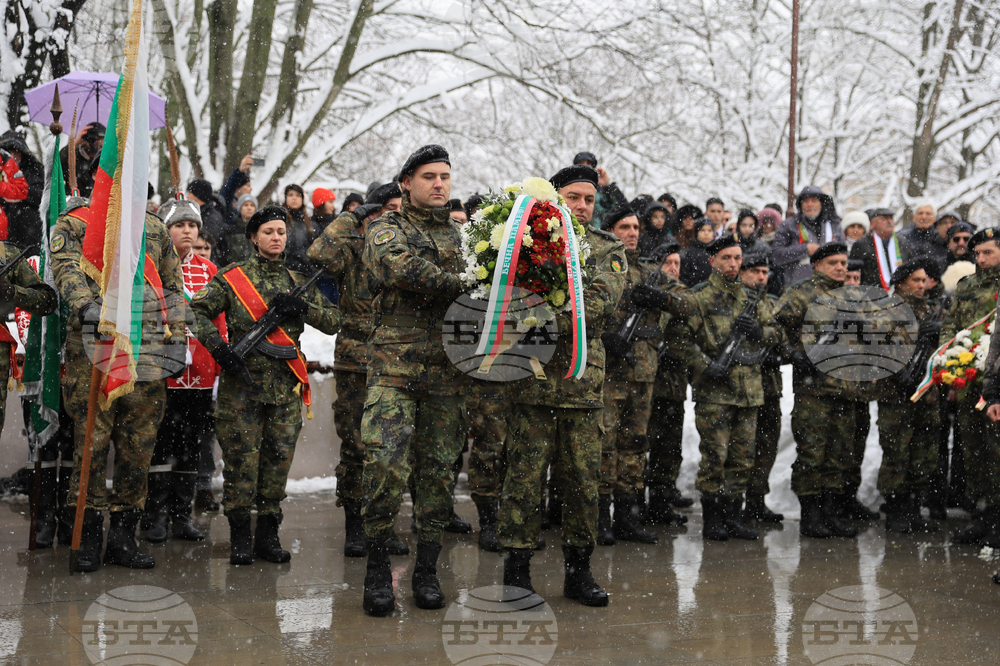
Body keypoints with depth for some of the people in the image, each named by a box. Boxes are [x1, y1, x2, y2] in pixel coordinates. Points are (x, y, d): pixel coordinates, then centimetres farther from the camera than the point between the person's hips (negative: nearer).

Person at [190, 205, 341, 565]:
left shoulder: (298, 281, 14)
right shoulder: (232, 277, 3)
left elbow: (334, 321, 9)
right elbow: (197, 310, -1)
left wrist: (301, 307, -8)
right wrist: (218, 347, -14)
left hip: (286, 386, 3)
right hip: (242, 383, -3)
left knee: (278, 460, 6)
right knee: (241, 459, -2)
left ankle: (268, 535, 16)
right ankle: (239, 538, 8)